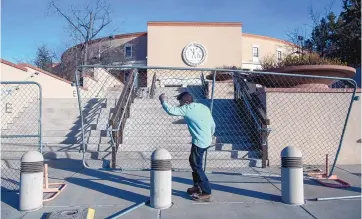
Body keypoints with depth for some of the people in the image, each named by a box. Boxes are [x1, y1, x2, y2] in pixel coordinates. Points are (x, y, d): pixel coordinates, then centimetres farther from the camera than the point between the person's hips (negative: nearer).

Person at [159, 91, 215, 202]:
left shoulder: (188, 109, -13)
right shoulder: (204, 107, 9)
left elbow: (171, 111, -17)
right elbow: (213, 124, 12)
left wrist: (163, 101, -1)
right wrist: (209, 136, 26)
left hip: (199, 143, -9)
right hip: (206, 141, 9)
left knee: (197, 166, 0)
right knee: (193, 162, 22)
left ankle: (206, 193, 5)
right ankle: (197, 186, 33)